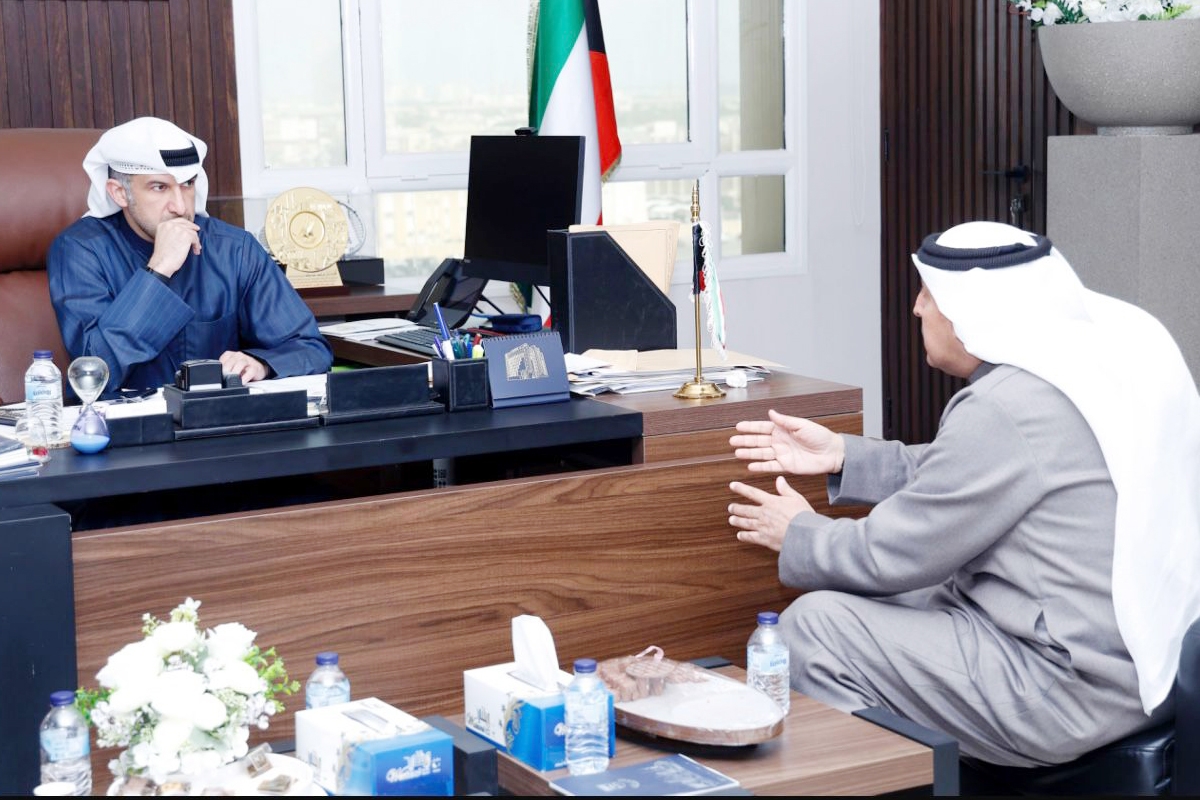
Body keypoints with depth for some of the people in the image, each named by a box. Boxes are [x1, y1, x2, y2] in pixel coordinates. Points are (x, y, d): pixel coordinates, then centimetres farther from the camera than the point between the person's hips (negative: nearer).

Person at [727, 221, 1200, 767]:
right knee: (878, 601, 21)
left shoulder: (1003, 409, -22)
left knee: (813, 623, -7)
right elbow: (957, 474, 18)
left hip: (1071, 701, -10)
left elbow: (891, 554, -13)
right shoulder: (1093, 349, 7)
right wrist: (839, 454, 18)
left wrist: (797, 536, 6)